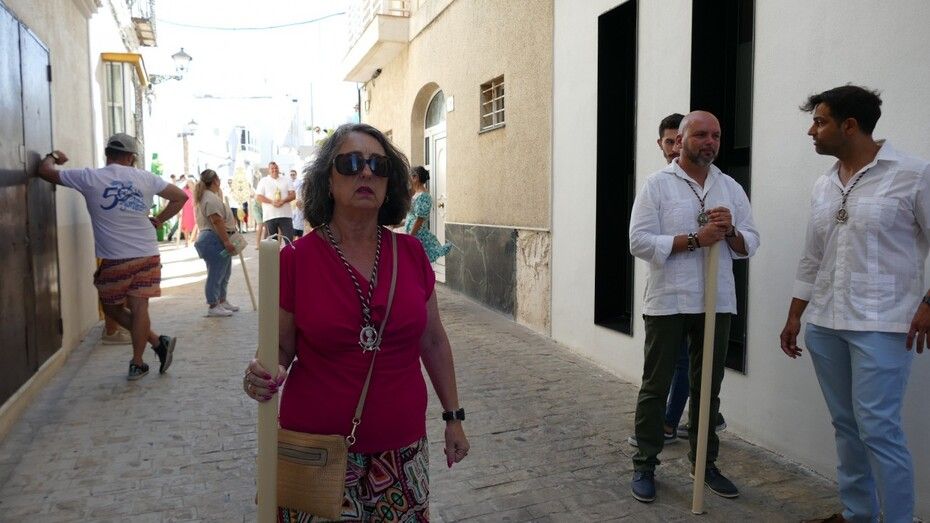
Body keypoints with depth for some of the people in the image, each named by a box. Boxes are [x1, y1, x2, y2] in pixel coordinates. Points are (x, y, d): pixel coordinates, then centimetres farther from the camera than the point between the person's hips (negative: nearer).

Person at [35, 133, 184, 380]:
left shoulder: (89, 178, -3)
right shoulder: (146, 178, 3)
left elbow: (44, 171, 6)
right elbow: (181, 197, 8)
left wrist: (53, 156, 27)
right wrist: (157, 221, 12)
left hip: (114, 260, -2)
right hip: (148, 256, 2)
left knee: (112, 308, 15)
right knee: (138, 309, 4)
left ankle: (158, 342, 13)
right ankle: (137, 363, 8)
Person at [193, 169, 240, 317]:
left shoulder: (207, 196, 19)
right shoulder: (211, 198, -17)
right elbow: (217, 222, -23)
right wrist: (226, 241, -25)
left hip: (217, 240, 11)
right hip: (215, 240, -11)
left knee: (224, 273, 18)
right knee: (215, 274, -5)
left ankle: (222, 302, 28)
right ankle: (213, 307, 1)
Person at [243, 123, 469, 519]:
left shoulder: (411, 253, -2)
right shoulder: (296, 259, -9)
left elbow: (433, 342, 7)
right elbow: (280, 349, 1)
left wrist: (453, 417, 10)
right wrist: (265, 376, -20)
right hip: (318, 449, -2)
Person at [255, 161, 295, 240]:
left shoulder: (286, 180, 12)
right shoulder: (263, 181, 8)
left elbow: (293, 195, 6)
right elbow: (258, 196, 0)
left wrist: (283, 201, -13)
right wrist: (272, 202, -13)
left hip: (285, 215, 1)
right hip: (269, 216, -1)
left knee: (289, 238, -5)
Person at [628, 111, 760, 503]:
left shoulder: (731, 187, 11)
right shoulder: (657, 184, -3)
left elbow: (750, 244, 11)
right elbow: (639, 242, -12)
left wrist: (730, 231, -11)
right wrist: (695, 239, -19)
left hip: (717, 303, 4)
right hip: (667, 302, -4)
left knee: (708, 388, 14)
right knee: (655, 387, 5)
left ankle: (704, 462, 29)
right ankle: (645, 466, 18)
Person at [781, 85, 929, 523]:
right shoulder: (823, 187, 11)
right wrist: (794, 317, 15)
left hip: (881, 325, -6)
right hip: (824, 324, 6)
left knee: (877, 427, -7)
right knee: (846, 426, 12)